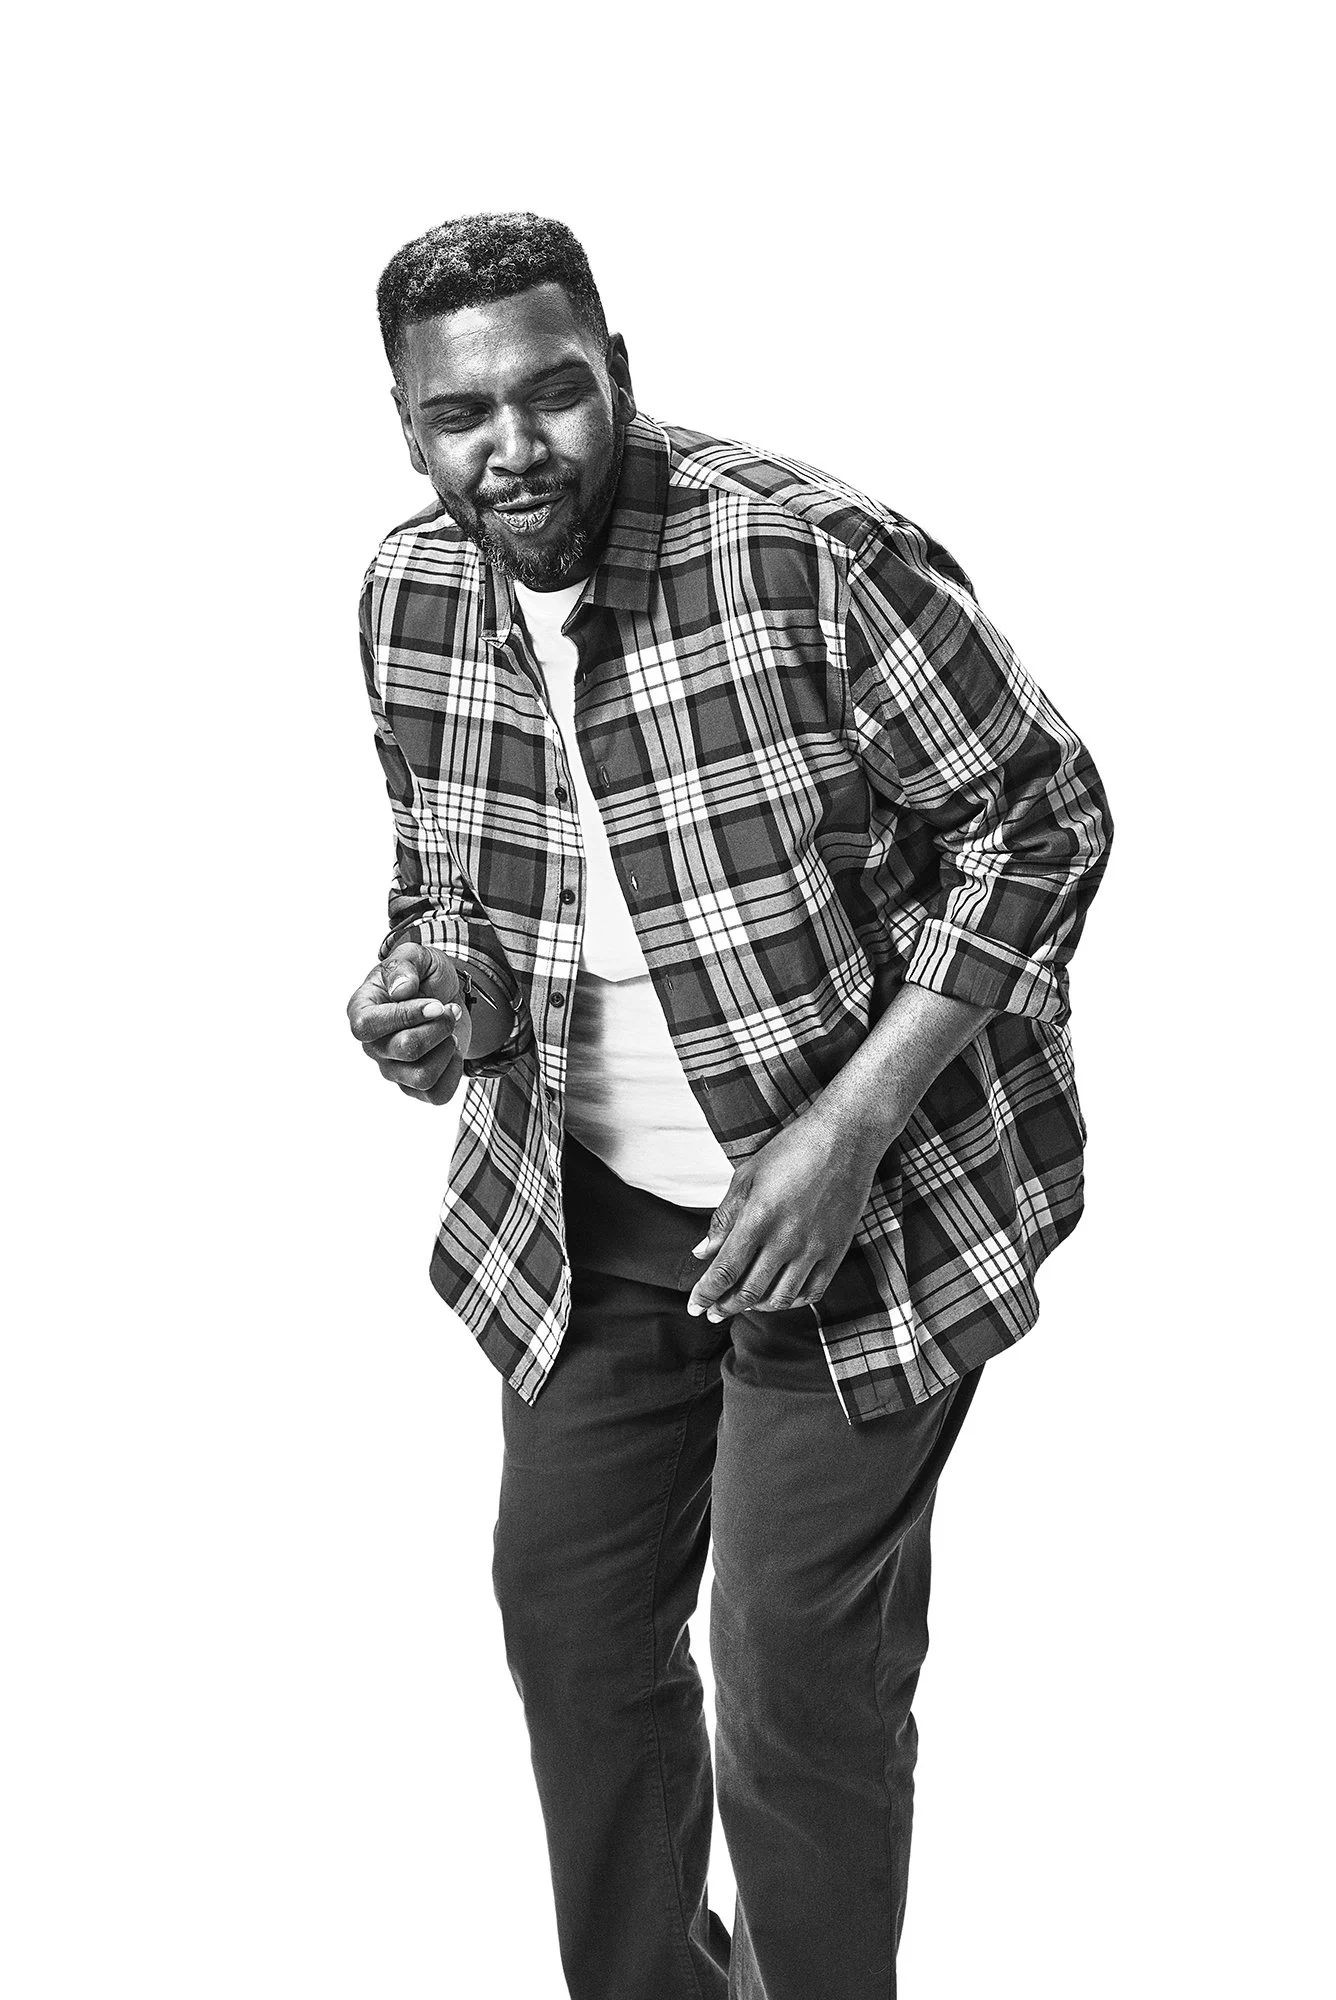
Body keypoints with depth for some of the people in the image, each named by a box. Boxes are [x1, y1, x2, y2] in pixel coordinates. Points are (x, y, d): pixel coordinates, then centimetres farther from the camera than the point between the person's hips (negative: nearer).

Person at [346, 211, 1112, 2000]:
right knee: (567, 1603, 15)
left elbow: (1042, 822, -16)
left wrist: (846, 1130, -21)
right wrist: (437, 987, -11)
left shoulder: (809, 555, -22)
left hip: (863, 1195, -6)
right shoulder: (411, 600, -2)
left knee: (805, 1682, -1)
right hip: (588, 1204, 6)